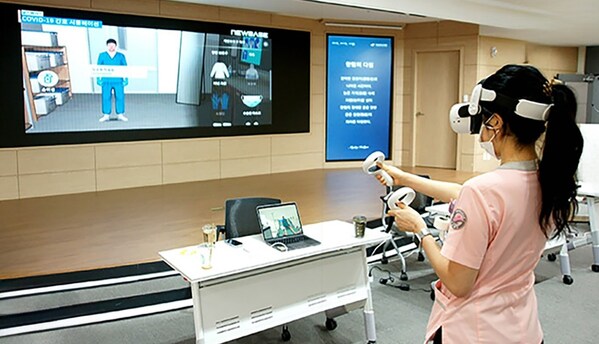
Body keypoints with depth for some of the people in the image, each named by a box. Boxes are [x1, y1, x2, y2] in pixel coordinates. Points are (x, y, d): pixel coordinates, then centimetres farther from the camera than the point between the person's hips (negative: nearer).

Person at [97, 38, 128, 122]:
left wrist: (126, 79, 2)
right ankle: (106, 115, 9)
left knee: (120, 97, -1)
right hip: (106, 81, 0)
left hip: (118, 81, 0)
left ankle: (120, 114, 10)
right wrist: (99, 79, 3)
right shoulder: (102, 55, 8)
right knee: (106, 97, 0)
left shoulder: (121, 56, 7)